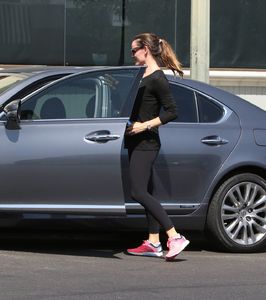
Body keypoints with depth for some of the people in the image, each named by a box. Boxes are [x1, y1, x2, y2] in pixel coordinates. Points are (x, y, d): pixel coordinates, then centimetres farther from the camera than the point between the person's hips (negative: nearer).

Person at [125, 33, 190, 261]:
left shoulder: (157, 79, -14)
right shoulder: (143, 76, 14)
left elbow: (172, 112, -17)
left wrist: (144, 125, -20)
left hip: (146, 143, -10)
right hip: (137, 143, 10)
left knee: (139, 192, -15)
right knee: (145, 192, 11)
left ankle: (175, 237, -17)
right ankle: (154, 243, 15)